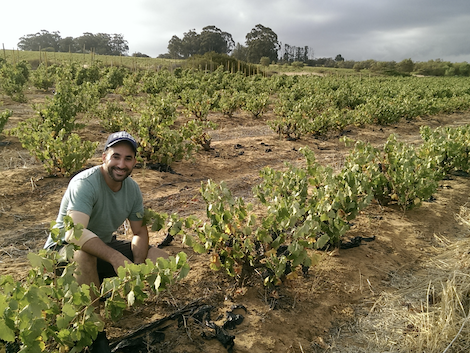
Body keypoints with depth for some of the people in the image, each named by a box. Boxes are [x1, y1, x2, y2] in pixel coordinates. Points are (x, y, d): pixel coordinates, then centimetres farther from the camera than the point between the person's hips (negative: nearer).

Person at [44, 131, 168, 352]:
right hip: (63, 249, -6)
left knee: (161, 260, -6)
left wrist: (138, 267, -19)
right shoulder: (85, 183, -26)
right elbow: (74, 233, -39)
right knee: (84, 254, -41)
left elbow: (140, 232, 0)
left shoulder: (132, 189, -6)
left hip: (104, 246, 6)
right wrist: (116, 258, -50)